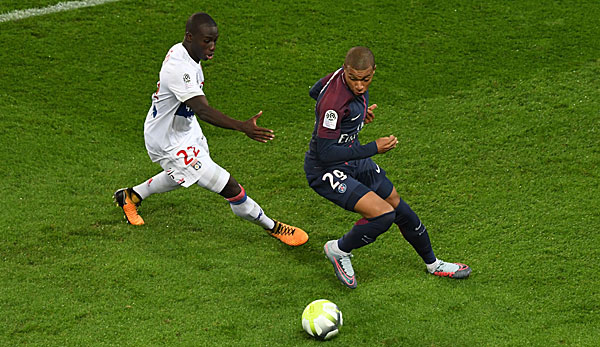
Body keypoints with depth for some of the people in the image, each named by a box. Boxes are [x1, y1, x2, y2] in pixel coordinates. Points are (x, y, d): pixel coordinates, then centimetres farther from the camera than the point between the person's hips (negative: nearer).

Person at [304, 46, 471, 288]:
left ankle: (433, 264, 38)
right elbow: (325, 152, -31)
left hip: (355, 161, 9)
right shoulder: (335, 102, -34)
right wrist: (374, 149, -26)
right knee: (383, 215, -22)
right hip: (326, 171, -9)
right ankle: (339, 250, 6)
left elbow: (314, 91, 13)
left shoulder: (342, 75, -8)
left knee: (400, 210, 16)